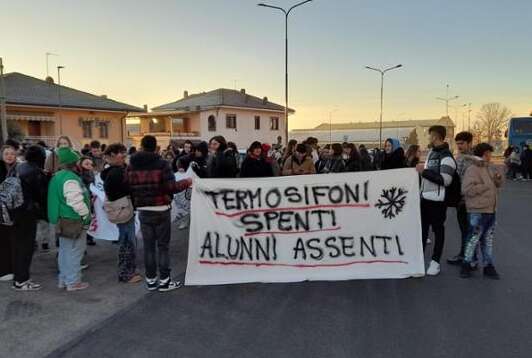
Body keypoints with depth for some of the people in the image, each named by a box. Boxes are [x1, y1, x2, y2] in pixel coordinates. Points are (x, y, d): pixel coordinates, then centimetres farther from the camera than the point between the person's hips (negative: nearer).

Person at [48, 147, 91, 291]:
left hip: (62, 220, 10)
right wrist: (87, 215, -11)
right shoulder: (71, 179, -22)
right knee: (74, 252, 0)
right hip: (74, 221, -10)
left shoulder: (57, 176, 11)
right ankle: (73, 282, 8)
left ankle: (63, 279, 28)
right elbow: (77, 202, -26)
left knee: (64, 250, 18)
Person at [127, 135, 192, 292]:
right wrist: (186, 182, -1)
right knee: (163, 246, 6)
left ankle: (151, 280, 19)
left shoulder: (131, 166, 1)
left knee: (148, 246, 12)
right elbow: (171, 187, -16)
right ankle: (164, 280, 11)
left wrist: (136, 204, 15)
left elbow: (129, 189, 1)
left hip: (143, 211, 4)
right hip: (161, 210, -4)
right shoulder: (162, 164, -11)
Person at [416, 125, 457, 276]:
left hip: (437, 199, -8)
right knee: (423, 228, 14)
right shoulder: (432, 152, 12)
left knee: (438, 229, 3)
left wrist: (424, 171, -22)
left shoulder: (446, 157, -16)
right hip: (425, 197, 8)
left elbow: (445, 180, -25)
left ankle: (435, 261, 13)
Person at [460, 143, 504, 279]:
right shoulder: (472, 170, -13)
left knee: (488, 240, 14)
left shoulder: (490, 169, 14)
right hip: (477, 212, -8)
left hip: (491, 211, 8)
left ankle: (488, 266, 24)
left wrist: (498, 178, 3)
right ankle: (466, 264, 13)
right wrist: (485, 186, -18)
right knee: (473, 238, -1)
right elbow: (468, 189, -23)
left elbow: (498, 185, 25)